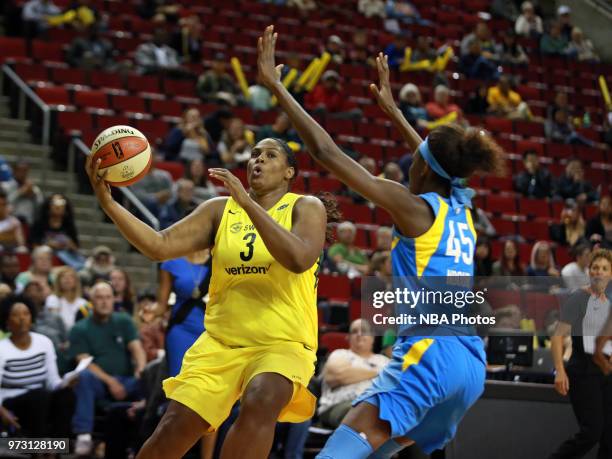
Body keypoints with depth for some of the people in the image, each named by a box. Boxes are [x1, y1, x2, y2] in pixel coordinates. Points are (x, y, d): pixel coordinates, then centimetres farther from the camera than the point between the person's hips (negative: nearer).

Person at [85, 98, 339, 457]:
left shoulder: (307, 208, -1)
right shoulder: (220, 210, 9)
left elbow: (299, 260, -22)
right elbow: (160, 246, -2)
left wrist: (247, 202, -24)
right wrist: (108, 202, -15)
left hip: (284, 343, -3)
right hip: (221, 342, 4)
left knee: (260, 402, -35)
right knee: (174, 429, -8)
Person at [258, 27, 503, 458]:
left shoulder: (415, 207, -2)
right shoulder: (461, 208, 17)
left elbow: (326, 151, -6)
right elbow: (438, 164, 41)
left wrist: (277, 86, -1)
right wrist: (392, 108, 51)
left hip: (431, 351, -8)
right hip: (473, 362, 9)